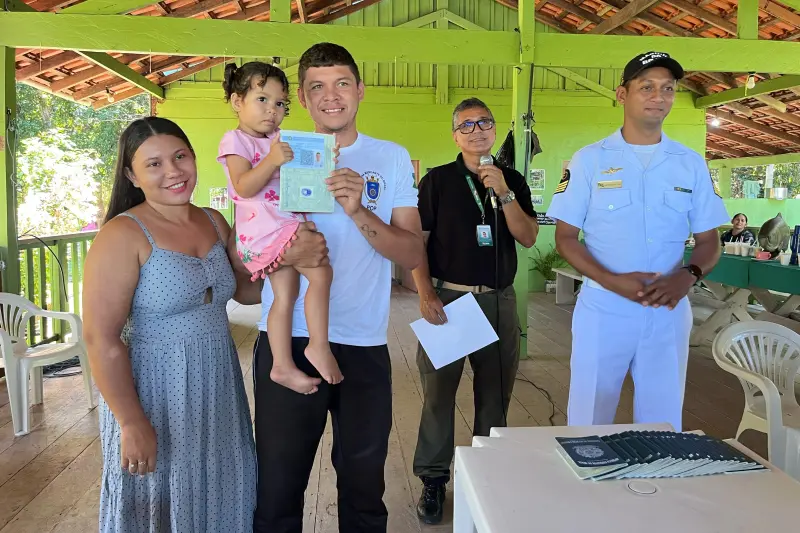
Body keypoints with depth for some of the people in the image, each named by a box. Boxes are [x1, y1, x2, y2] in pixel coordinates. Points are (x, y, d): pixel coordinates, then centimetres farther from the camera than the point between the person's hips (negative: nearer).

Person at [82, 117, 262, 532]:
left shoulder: (215, 222, 5)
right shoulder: (123, 236, -16)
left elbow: (244, 289, 14)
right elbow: (101, 339, -18)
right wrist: (132, 424, -18)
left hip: (219, 391, 6)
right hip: (156, 394, -6)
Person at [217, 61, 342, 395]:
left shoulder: (277, 141, 20)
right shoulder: (235, 141, -5)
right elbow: (244, 187, -17)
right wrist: (272, 160, -29)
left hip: (283, 228, 9)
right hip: (266, 229, -9)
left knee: (285, 295, 8)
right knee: (321, 273, -18)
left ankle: (283, 366, 14)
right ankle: (319, 347, -7)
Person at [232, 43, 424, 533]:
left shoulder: (393, 159, 4)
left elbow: (413, 255, -4)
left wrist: (358, 213, -20)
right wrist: (285, 257, -18)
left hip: (365, 345, 0)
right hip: (286, 342, 0)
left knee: (363, 484, 15)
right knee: (277, 487, 11)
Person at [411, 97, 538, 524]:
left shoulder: (512, 180, 8)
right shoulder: (437, 180, 1)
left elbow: (528, 239, -1)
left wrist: (505, 194, -12)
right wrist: (425, 293, -12)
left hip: (498, 299, 3)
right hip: (446, 297, -2)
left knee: (495, 393, 11)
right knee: (438, 390, 3)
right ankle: (433, 479, 17)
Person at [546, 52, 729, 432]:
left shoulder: (691, 164, 6)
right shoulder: (590, 160, -2)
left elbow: (709, 241, 8)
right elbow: (565, 237, -3)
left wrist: (688, 277, -15)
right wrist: (613, 282, -19)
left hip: (668, 312, 3)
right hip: (602, 310, -2)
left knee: (663, 424, 14)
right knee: (588, 423, 9)